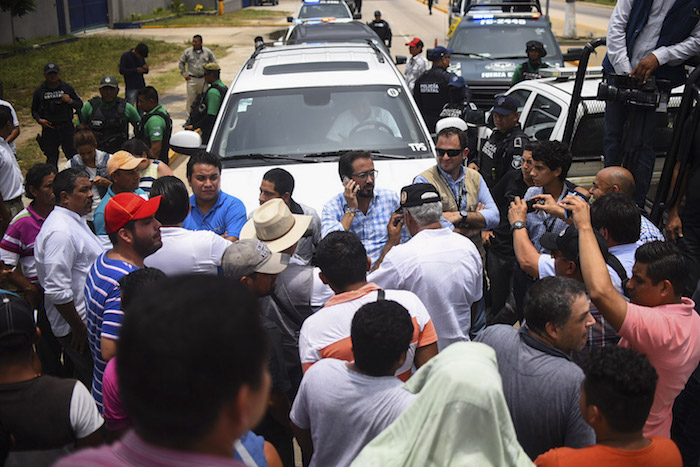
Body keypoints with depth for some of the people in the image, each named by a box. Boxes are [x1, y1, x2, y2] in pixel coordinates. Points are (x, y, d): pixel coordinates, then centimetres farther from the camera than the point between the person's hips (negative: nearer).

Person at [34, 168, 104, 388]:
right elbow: (57, 290, -26)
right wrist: (78, 327, -18)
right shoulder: (60, 232, -23)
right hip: (78, 324, -10)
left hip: (88, 318, 10)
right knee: (90, 381, 1)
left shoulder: (76, 219, 11)